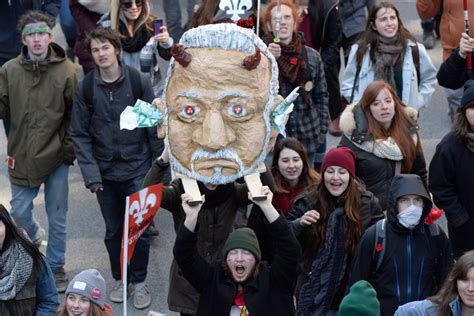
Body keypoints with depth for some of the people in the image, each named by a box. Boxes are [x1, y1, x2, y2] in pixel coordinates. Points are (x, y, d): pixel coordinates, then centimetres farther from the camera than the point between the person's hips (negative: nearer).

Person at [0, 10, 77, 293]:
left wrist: (70, 148, -8)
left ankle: (56, 267, 24)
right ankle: (36, 236, 44)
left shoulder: (67, 71, -8)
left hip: (56, 156, -2)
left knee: (57, 217, 7)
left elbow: (75, 114, -5)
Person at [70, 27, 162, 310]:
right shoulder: (85, 88, -4)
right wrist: (91, 174, -9)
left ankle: (139, 282, 21)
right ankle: (120, 279, 30)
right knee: (114, 230, 12)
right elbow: (80, 135, -2)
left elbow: (155, 127, -2)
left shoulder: (139, 82, -7)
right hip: (105, 172, 2)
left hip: (137, 170, -1)